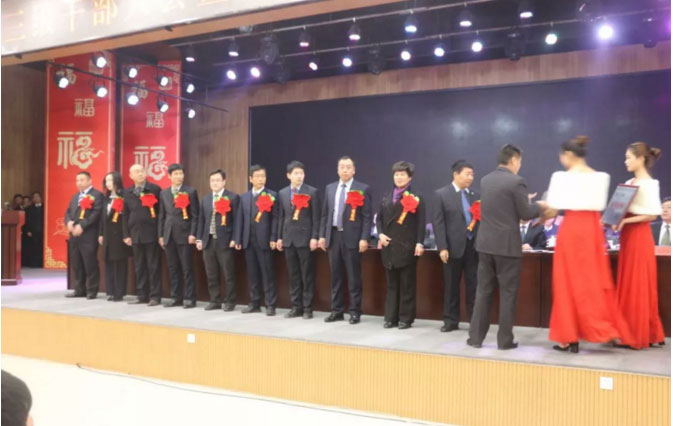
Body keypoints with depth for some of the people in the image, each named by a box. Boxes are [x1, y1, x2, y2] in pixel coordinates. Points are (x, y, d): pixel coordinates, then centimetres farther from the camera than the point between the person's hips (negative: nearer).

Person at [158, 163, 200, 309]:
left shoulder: (190, 192, 1)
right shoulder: (164, 193, 13)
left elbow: (195, 215, -3)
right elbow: (162, 215, 14)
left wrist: (193, 234, -11)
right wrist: (160, 235, 8)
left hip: (185, 235, -4)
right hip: (169, 235, 4)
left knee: (187, 268, -2)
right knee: (173, 268, 8)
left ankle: (190, 298, 5)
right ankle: (176, 298, 16)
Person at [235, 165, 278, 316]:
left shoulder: (272, 195, 1)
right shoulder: (244, 197, 14)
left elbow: (275, 218, -5)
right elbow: (240, 219, 12)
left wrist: (273, 238, -12)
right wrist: (238, 239, 6)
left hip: (264, 240, -4)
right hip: (248, 241, 4)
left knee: (267, 273, -2)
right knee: (252, 273, 9)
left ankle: (270, 305, 2)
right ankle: (254, 303, 18)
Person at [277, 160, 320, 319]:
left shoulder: (312, 192, -1)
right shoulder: (282, 193, 11)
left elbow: (316, 217, -5)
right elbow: (281, 217, 13)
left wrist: (314, 237, -11)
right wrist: (279, 237, 8)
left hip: (305, 238, -4)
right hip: (288, 239, 4)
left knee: (307, 275, 0)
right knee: (293, 275, 8)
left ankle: (307, 308, 7)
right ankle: (296, 307, 15)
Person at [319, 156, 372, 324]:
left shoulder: (362, 189, -2)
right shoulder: (330, 188, 12)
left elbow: (367, 216, -6)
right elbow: (325, 214, 13)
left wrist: (364, 238, -13)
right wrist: (322, 236, 6)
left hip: (352, 237, -4)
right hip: (333, 236, 5)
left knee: (354, 277, 0)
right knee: (335, 276, 9)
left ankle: (355, 312, 9)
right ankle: (337, 311, 18)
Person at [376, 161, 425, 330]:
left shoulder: (416, 198, -1)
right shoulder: (386, 197, 15)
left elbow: (421, 223, -7)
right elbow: (379, 218, 15)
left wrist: (419, 243, -16)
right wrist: (380, 234, -2)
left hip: (407, 246, -5)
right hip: (389, 246, 5)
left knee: (407, 285, 3)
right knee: (391, 284, 10)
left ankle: (406, 318, 9)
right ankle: (391, 317, 15)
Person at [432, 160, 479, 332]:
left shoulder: (475, 196, 11)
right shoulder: (441, 194, -1)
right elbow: (438, 223, -5)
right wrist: (442, 248, -11)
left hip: (473, 246, 3)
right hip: (454, 247, -3)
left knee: (473, 286, 4)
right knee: (451, 287, 7)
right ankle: (451, 321, 19)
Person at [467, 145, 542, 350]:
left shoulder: (485, 180, 10)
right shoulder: (516, 181, -11)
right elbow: (525, 214, -9)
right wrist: (539, 206, 11)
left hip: (486, 243, 6)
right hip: (507, 245, -6)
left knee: (483, 291, 10)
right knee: (508, 294, 4)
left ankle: (476, 337, 12)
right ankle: (505, 340, 9)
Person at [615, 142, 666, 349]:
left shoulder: (649, 184, -11)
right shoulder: (630, 183, 13)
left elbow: (653, 214, -18)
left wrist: (625, 221, -20)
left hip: (639, 236, -8)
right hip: (628, 236, 9)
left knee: (636, 286, -2)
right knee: (627, 285, 10)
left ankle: (637, 336, 7)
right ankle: (631, 332, 18)